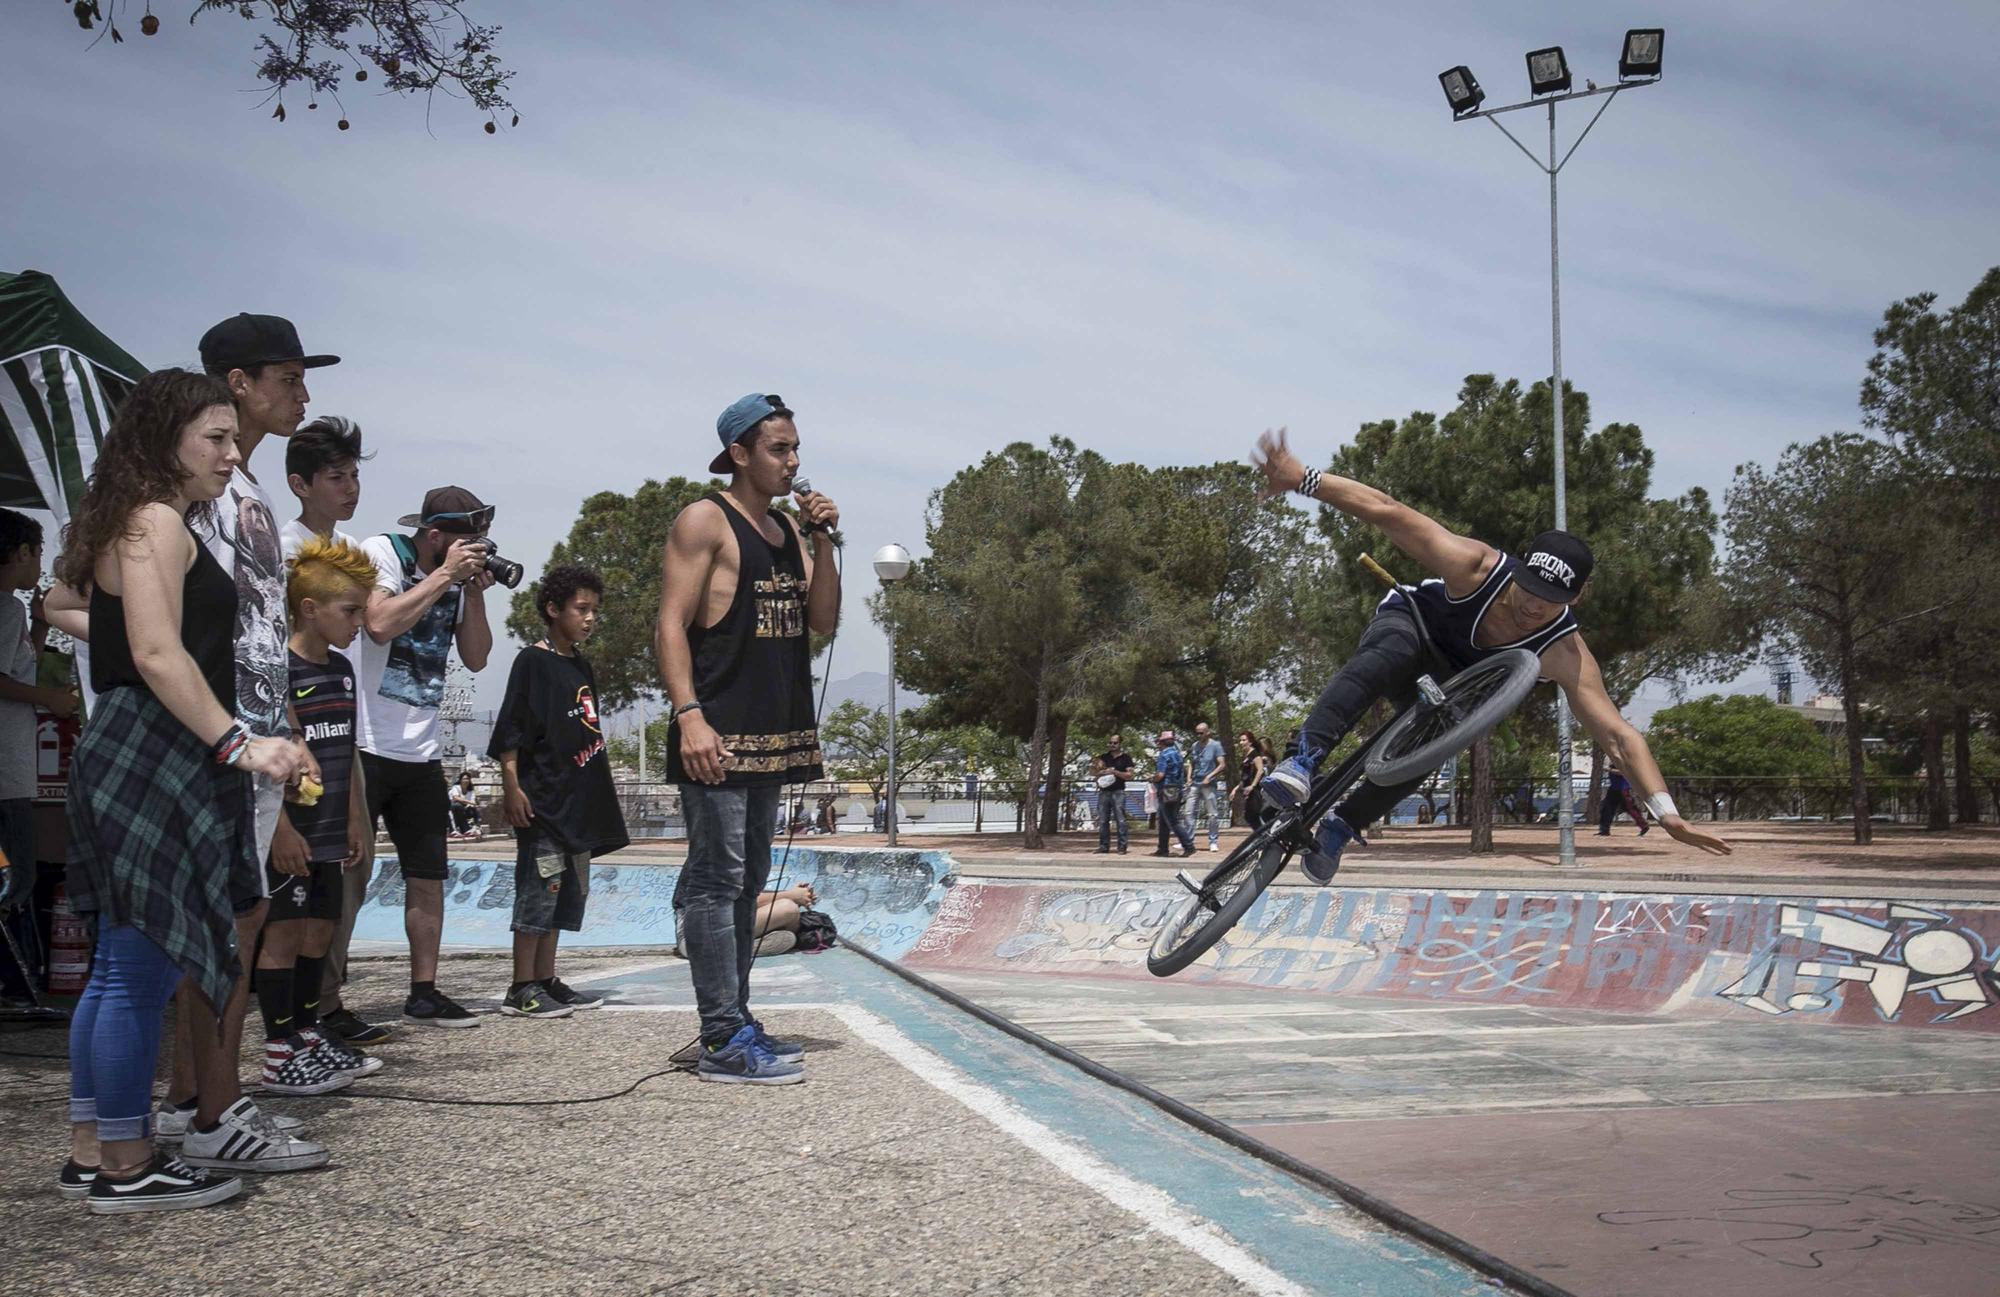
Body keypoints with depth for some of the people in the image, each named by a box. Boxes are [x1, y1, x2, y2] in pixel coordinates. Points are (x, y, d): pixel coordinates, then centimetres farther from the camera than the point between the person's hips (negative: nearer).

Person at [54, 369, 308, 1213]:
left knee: (121, 968, 13)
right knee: (144, 969, -5)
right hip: (150, 765, -11)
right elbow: (157, 654, -20)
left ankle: (91, 1155, 20)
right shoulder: (156, 520, -10)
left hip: (136, 763, 11)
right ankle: (127, 1170, 3)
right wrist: (238, 744, -24)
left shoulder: (150, 524, 21)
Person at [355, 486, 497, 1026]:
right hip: (365, 744, -7)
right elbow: (380, 624, -23)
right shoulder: (381, 552, -7)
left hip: (422, 752, 7)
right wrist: (446, 576, -17)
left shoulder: (458, 578, 11)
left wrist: (475, 593, -1)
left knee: (428, 875, 8)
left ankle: (424, 992, 16)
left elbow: (475, 658, 11)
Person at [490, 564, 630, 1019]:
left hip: (579, 801, 8)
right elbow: (509, 734, -12)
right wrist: (512, 788, -19)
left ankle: (546, 980, 18)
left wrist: (601, 787, 21)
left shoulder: (582, 666, 16)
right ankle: (522, 989, -1)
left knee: (567, 895, 11)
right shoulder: (533, 662, -7)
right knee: (539, 890, -7)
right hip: (544, 799, -8)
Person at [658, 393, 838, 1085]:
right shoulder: (705, 521, -6)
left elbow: (823, 621, 13)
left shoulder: (787, 528, 18)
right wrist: (688, 714, -23)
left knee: (748, 880, 14)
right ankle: (724, 1040, -7)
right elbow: (671, 623, -13)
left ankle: (737, 1019, 22)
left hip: (773, 735, 9)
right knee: (717, 881, -8)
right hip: (719, 734, -9)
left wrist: (822, 542, 3)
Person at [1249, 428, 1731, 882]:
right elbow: (1385, 512, -37)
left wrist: (1668, 814, -45)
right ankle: (1303, 759, -50)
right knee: (1392, 651, -39)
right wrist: (1303, 478, -44)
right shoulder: (1476, 566, -36)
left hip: (1455, 685, 4)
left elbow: (1620, 733, -34)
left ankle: (1341, 824, -5)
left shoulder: (1566, 656, -31)